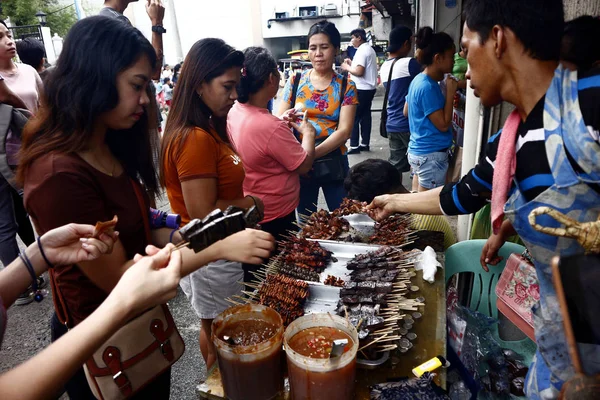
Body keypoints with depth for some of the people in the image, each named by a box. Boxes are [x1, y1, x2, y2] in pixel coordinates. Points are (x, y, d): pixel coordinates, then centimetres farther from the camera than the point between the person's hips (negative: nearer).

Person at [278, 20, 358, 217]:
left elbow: (344, 131, -11)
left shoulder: (346, 86, -1)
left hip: (334, 163, 0)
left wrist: (313, 152, -24)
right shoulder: (295, 80, 2)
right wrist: (285, 119, -24)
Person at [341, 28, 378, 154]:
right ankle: (365, 144, 17)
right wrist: (352, 63, 12)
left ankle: (354, 146, -3)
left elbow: (359, 72, -24)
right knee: (365, 116, 12)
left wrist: (347, 67, -9)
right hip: (369, 88, 10)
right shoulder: (369, 49, 16)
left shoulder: (361, 50, -16)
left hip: (362, 89, -10)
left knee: (354, 117, -5)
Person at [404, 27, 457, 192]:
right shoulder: (428, 87, -20)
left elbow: (406, 112, 20)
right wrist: (450, 93, -14)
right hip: (431, 155, -10)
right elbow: (443, 125, -19)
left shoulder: (418, 80, 7)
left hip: (419, 151, 10)